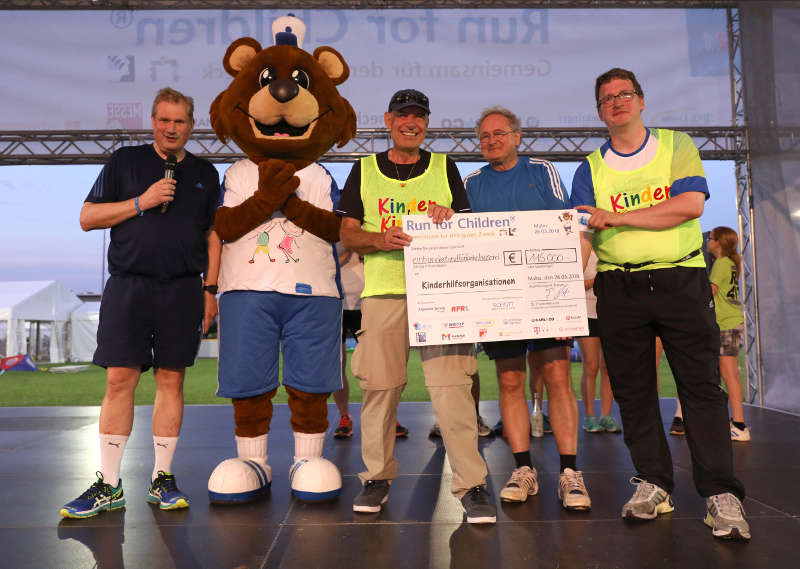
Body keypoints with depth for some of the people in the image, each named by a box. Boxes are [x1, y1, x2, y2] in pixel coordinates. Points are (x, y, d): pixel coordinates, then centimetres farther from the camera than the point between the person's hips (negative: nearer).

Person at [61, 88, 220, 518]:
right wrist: (143, 202, -7)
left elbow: (213, 236, 14)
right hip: (128, 285, -1)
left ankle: (162, 479, 14)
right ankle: (109, 485, 8)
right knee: (119, 380, -3)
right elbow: (87, 218, 5)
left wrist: (211, 290, 6)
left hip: (183, 290, 1)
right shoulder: (125, 161, 10)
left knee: (171, 380, 3)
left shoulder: (205, 174, 15)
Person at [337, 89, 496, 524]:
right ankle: (377, 477, 21)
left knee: (451, 387, -8)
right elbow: (347, 234, 9)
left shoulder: (444, 167, 15)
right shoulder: (365, 170, 14)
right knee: (379, 387, 3)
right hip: (383, 290, 1)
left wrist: (450, 218, -9)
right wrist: (381, 239, -11)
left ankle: (472, 485, 0)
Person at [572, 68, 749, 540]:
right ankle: (653, 483, 17)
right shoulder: (591, 169, 11)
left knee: (702, 385, -3)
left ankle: (721, 493, 5)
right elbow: (582, 237, 3)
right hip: (619, 286, 2)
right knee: (632, 389, 4)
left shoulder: (677, 146, 8)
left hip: (681, 279, -1)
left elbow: (691, 204, -9)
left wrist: (617, 217, -12)